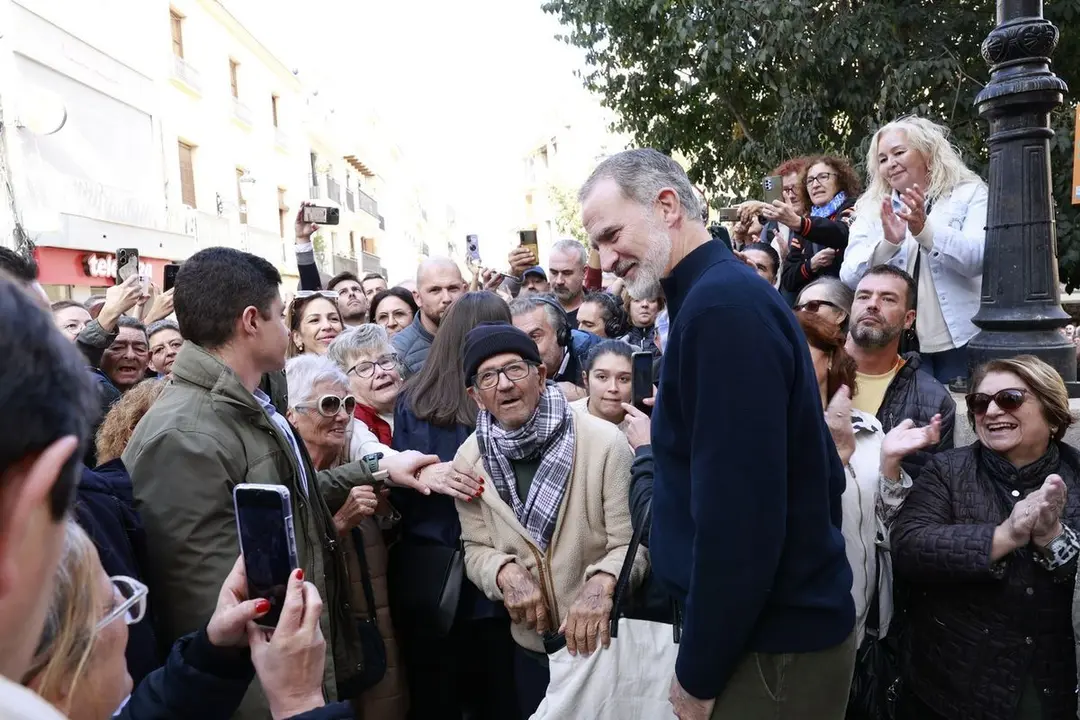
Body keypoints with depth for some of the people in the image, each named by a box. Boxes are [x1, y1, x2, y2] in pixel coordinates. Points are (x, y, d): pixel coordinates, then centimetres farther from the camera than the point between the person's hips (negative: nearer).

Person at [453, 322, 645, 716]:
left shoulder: (604, 441, -19)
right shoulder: (469, 459, -6)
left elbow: (633, 543, -14)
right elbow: (476, 548, 1)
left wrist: (602, 583, -33)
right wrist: (506, 572, -19)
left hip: (605, 639, -3)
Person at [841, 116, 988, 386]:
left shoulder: (969, 194, 3)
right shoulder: (870, 209, 8)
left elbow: (977, 258, -13)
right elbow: (849, 278, -4)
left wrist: (924, 229, -28)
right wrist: (888, 243, -22)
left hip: (959, 343, -1)